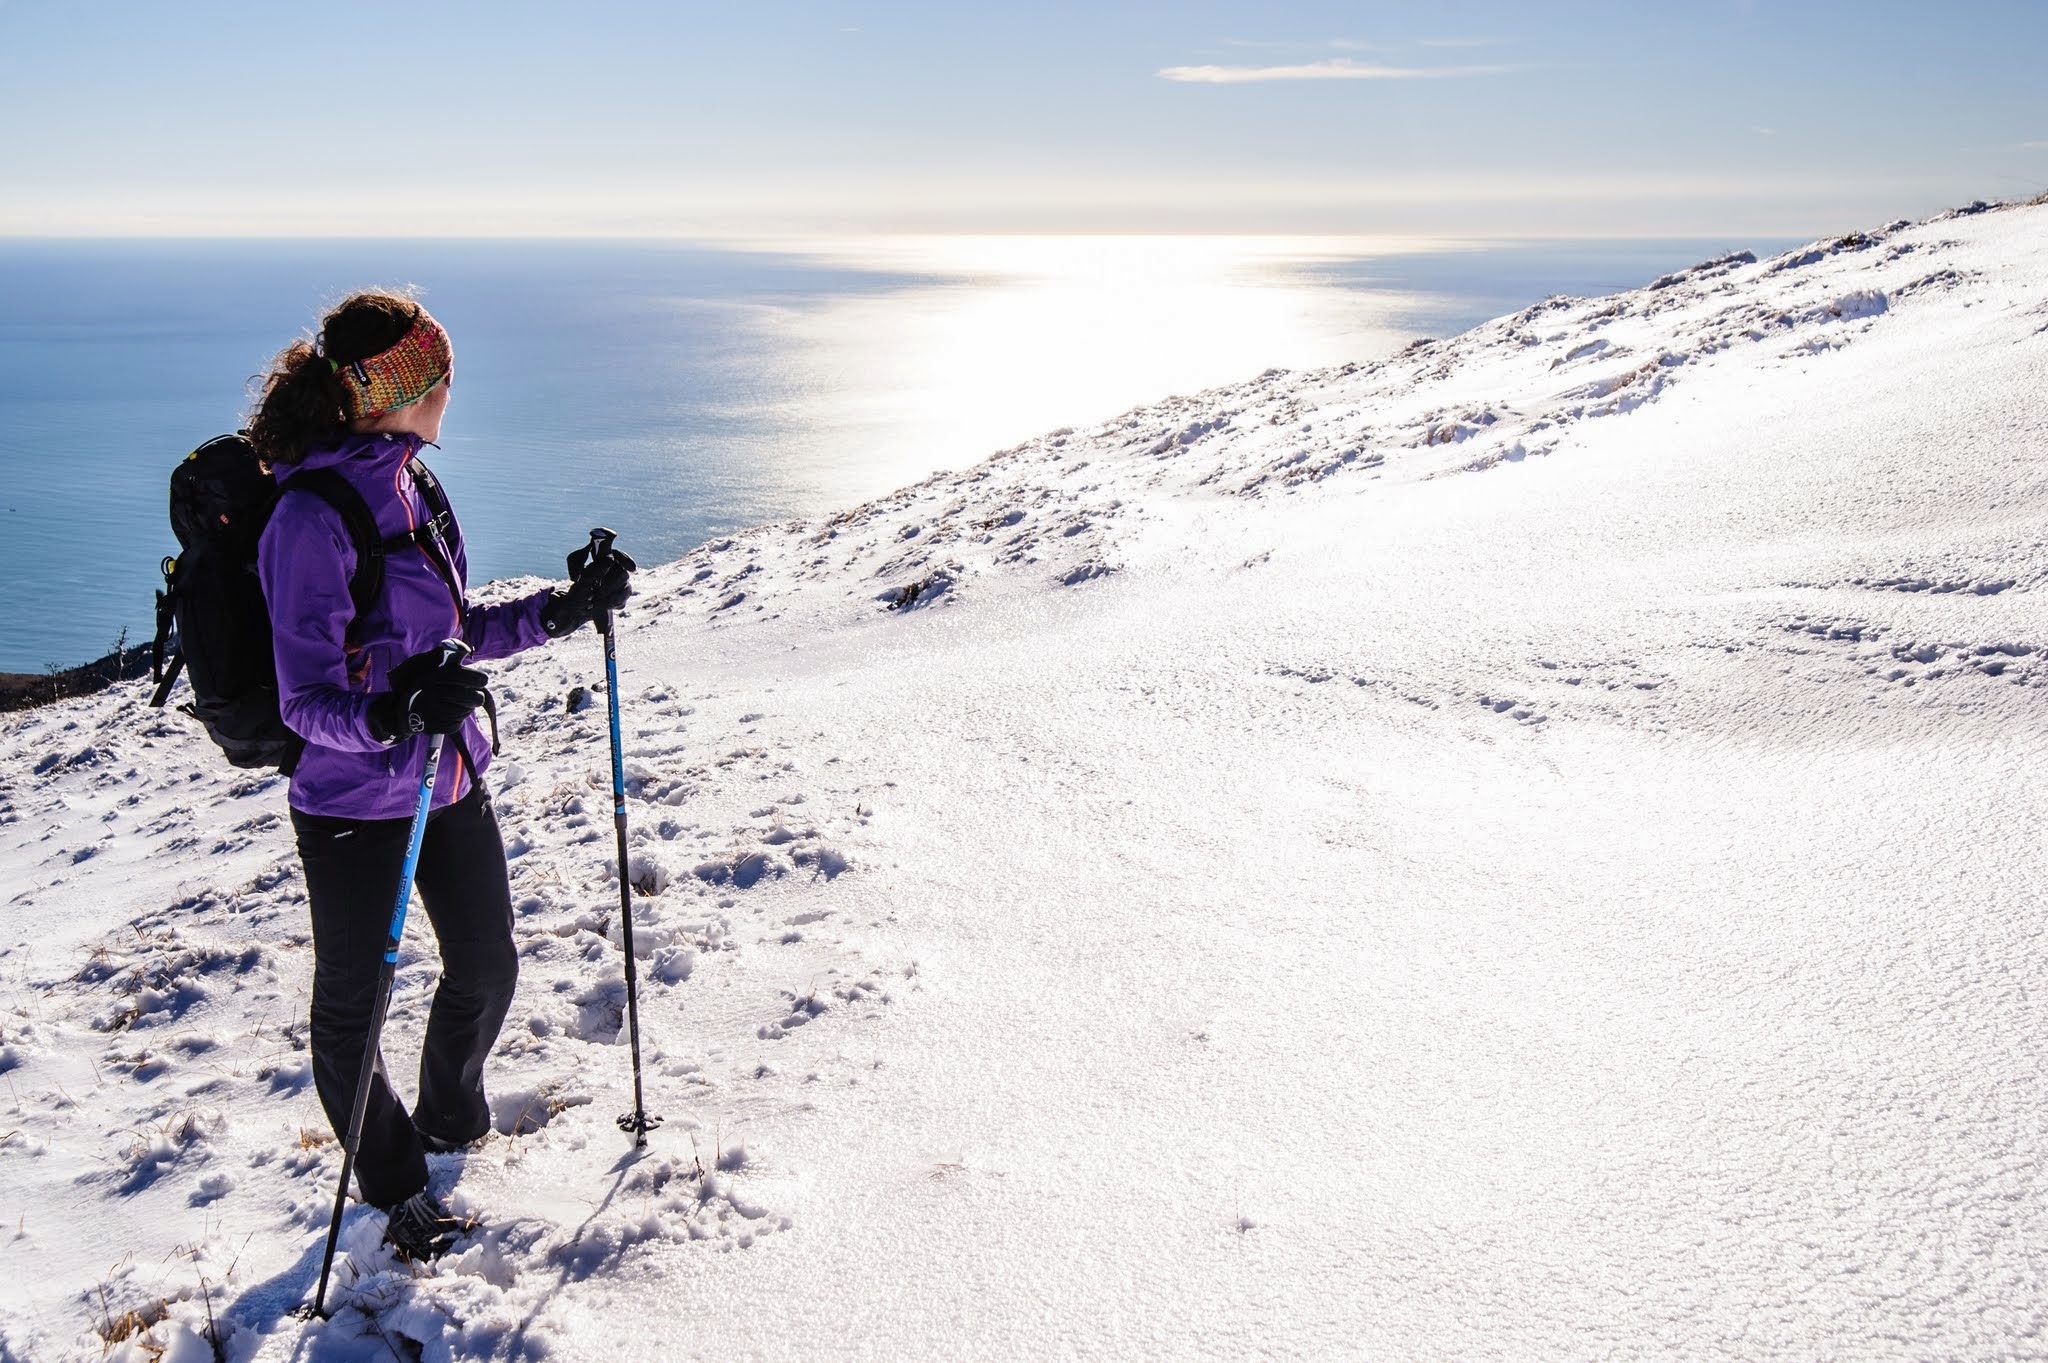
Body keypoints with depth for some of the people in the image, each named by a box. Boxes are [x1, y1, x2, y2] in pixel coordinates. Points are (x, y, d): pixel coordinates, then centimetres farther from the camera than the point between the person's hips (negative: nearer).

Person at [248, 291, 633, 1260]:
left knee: (487, 968, 22)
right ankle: (393, 1183, 35)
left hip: (452, 781, 8)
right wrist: (398, 715, -40)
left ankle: (452, 1118, 49)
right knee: (354, 1004, 13)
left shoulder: (405, 481, 4)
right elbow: (307, 701, -23)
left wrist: (566, 610, 7)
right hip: (354, 806, -8)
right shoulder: (311, 517, -23)